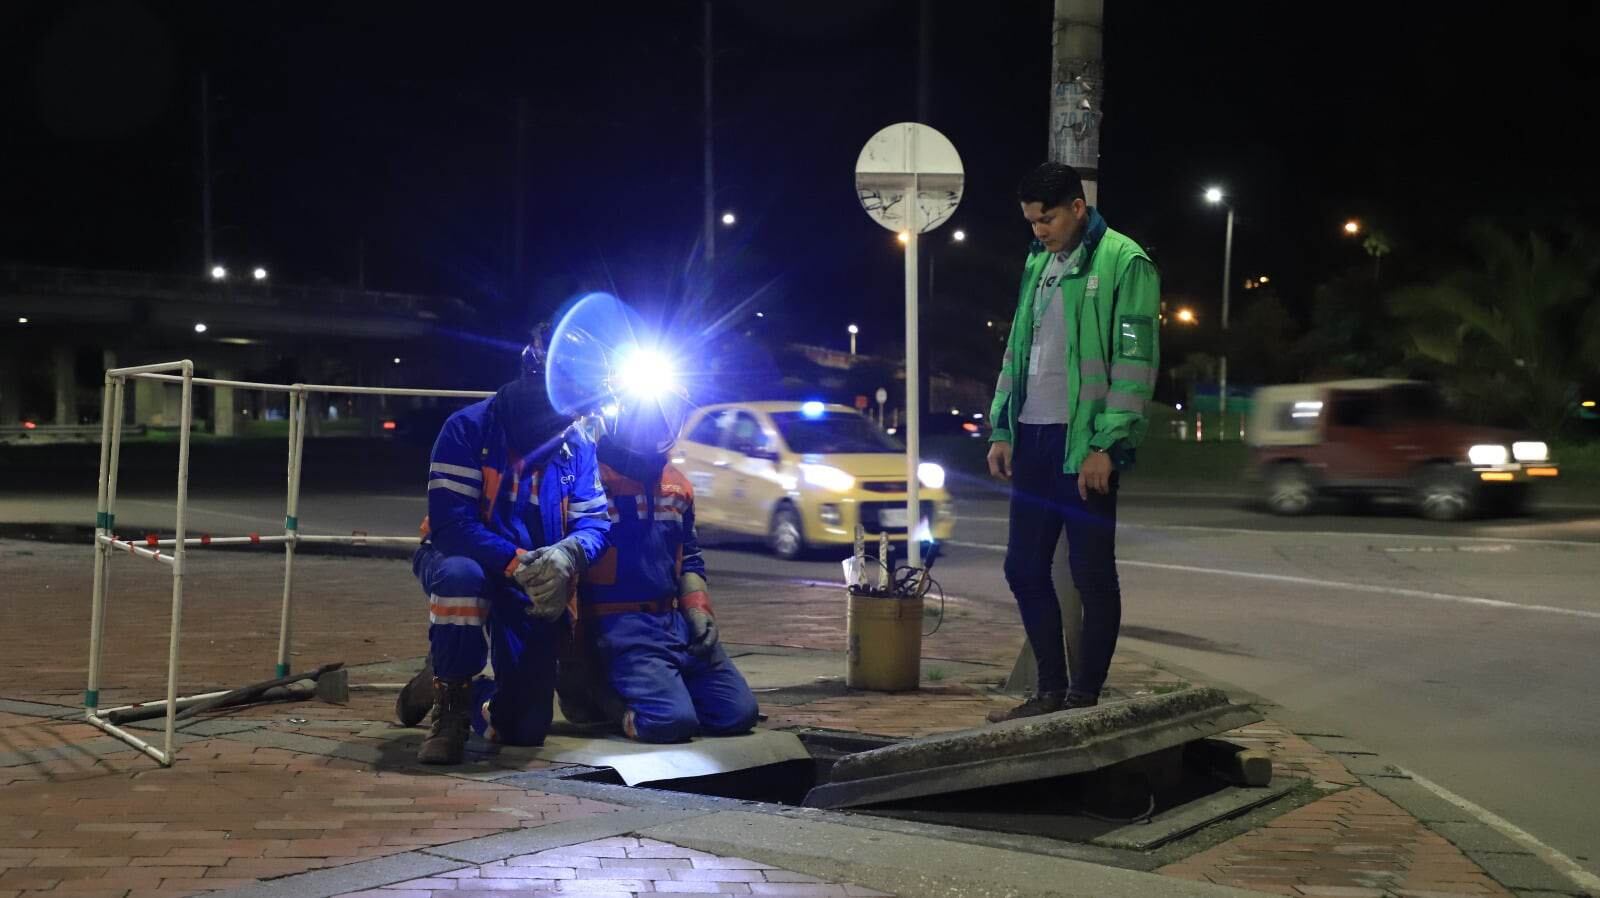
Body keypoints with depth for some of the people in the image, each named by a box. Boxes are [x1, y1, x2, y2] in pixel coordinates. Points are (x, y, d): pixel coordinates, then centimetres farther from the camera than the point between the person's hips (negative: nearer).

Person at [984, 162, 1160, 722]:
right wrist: (1002, 430, 11)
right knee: (1024, 569, 10)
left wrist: (1106, 446, -17)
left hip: (1083, 444, -7)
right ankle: (1051, 691, 21)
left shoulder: (1123, 263, -7)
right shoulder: (1037, 263, 14)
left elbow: (1134, 363, -12)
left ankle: (1085, 698, 10)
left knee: (1092, 574, 1)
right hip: (1032, 438, 7)